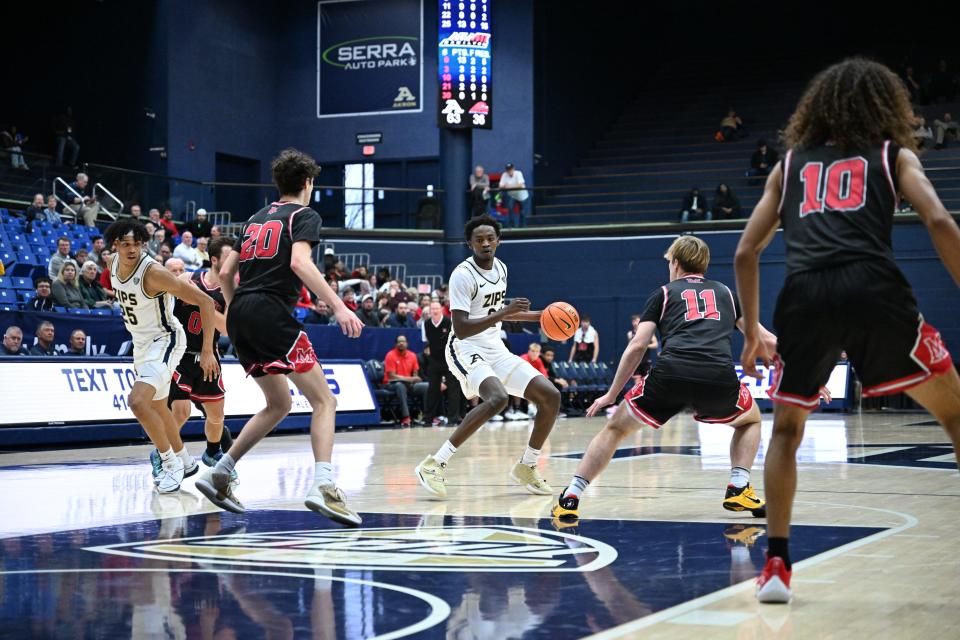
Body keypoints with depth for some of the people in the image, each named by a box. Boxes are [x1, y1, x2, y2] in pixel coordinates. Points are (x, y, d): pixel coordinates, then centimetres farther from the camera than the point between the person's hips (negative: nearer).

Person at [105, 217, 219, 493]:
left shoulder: (153, 273, -28)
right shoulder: (115, 264, -6)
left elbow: (205, 301, -27)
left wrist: (207, 350, -30)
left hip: (164, 341, -8)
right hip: (141, 343, 8)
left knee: (137, 401, -25)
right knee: (157, 407, 20)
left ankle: (171, 462, -8)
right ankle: (184, 461, 40)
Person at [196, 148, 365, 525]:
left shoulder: (257, 218, 24)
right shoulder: (305, 215, 3)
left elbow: (225, 273, 22)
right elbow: (300, 262, -16)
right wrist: (338, 306, -21)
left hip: (240, 314, 8)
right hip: (271, 313, -8)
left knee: (279, 403, 21)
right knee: (324, 401, -7)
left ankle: (218, 475, 16)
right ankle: (323, 486, -26)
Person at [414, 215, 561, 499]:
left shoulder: (501, 268, 9)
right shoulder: (463, 275, -17)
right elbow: (461, 329, -24)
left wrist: (535, 316, 23)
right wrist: (504, 312, -30)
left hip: (495, 349, 8)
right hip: (467, 350, -8)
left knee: (551, 397, 0)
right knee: (498, 398, -35)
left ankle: (526, 467, 16)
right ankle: (434, 464, -29)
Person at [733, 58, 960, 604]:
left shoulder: (790, 164, 28)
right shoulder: (894, 155, 21)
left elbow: (746, 252, 24)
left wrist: (752, 331, 33)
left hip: (804, 297, 2)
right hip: (875, 291, -2)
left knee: (786, 429, 24)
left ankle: (777, 565, 13)